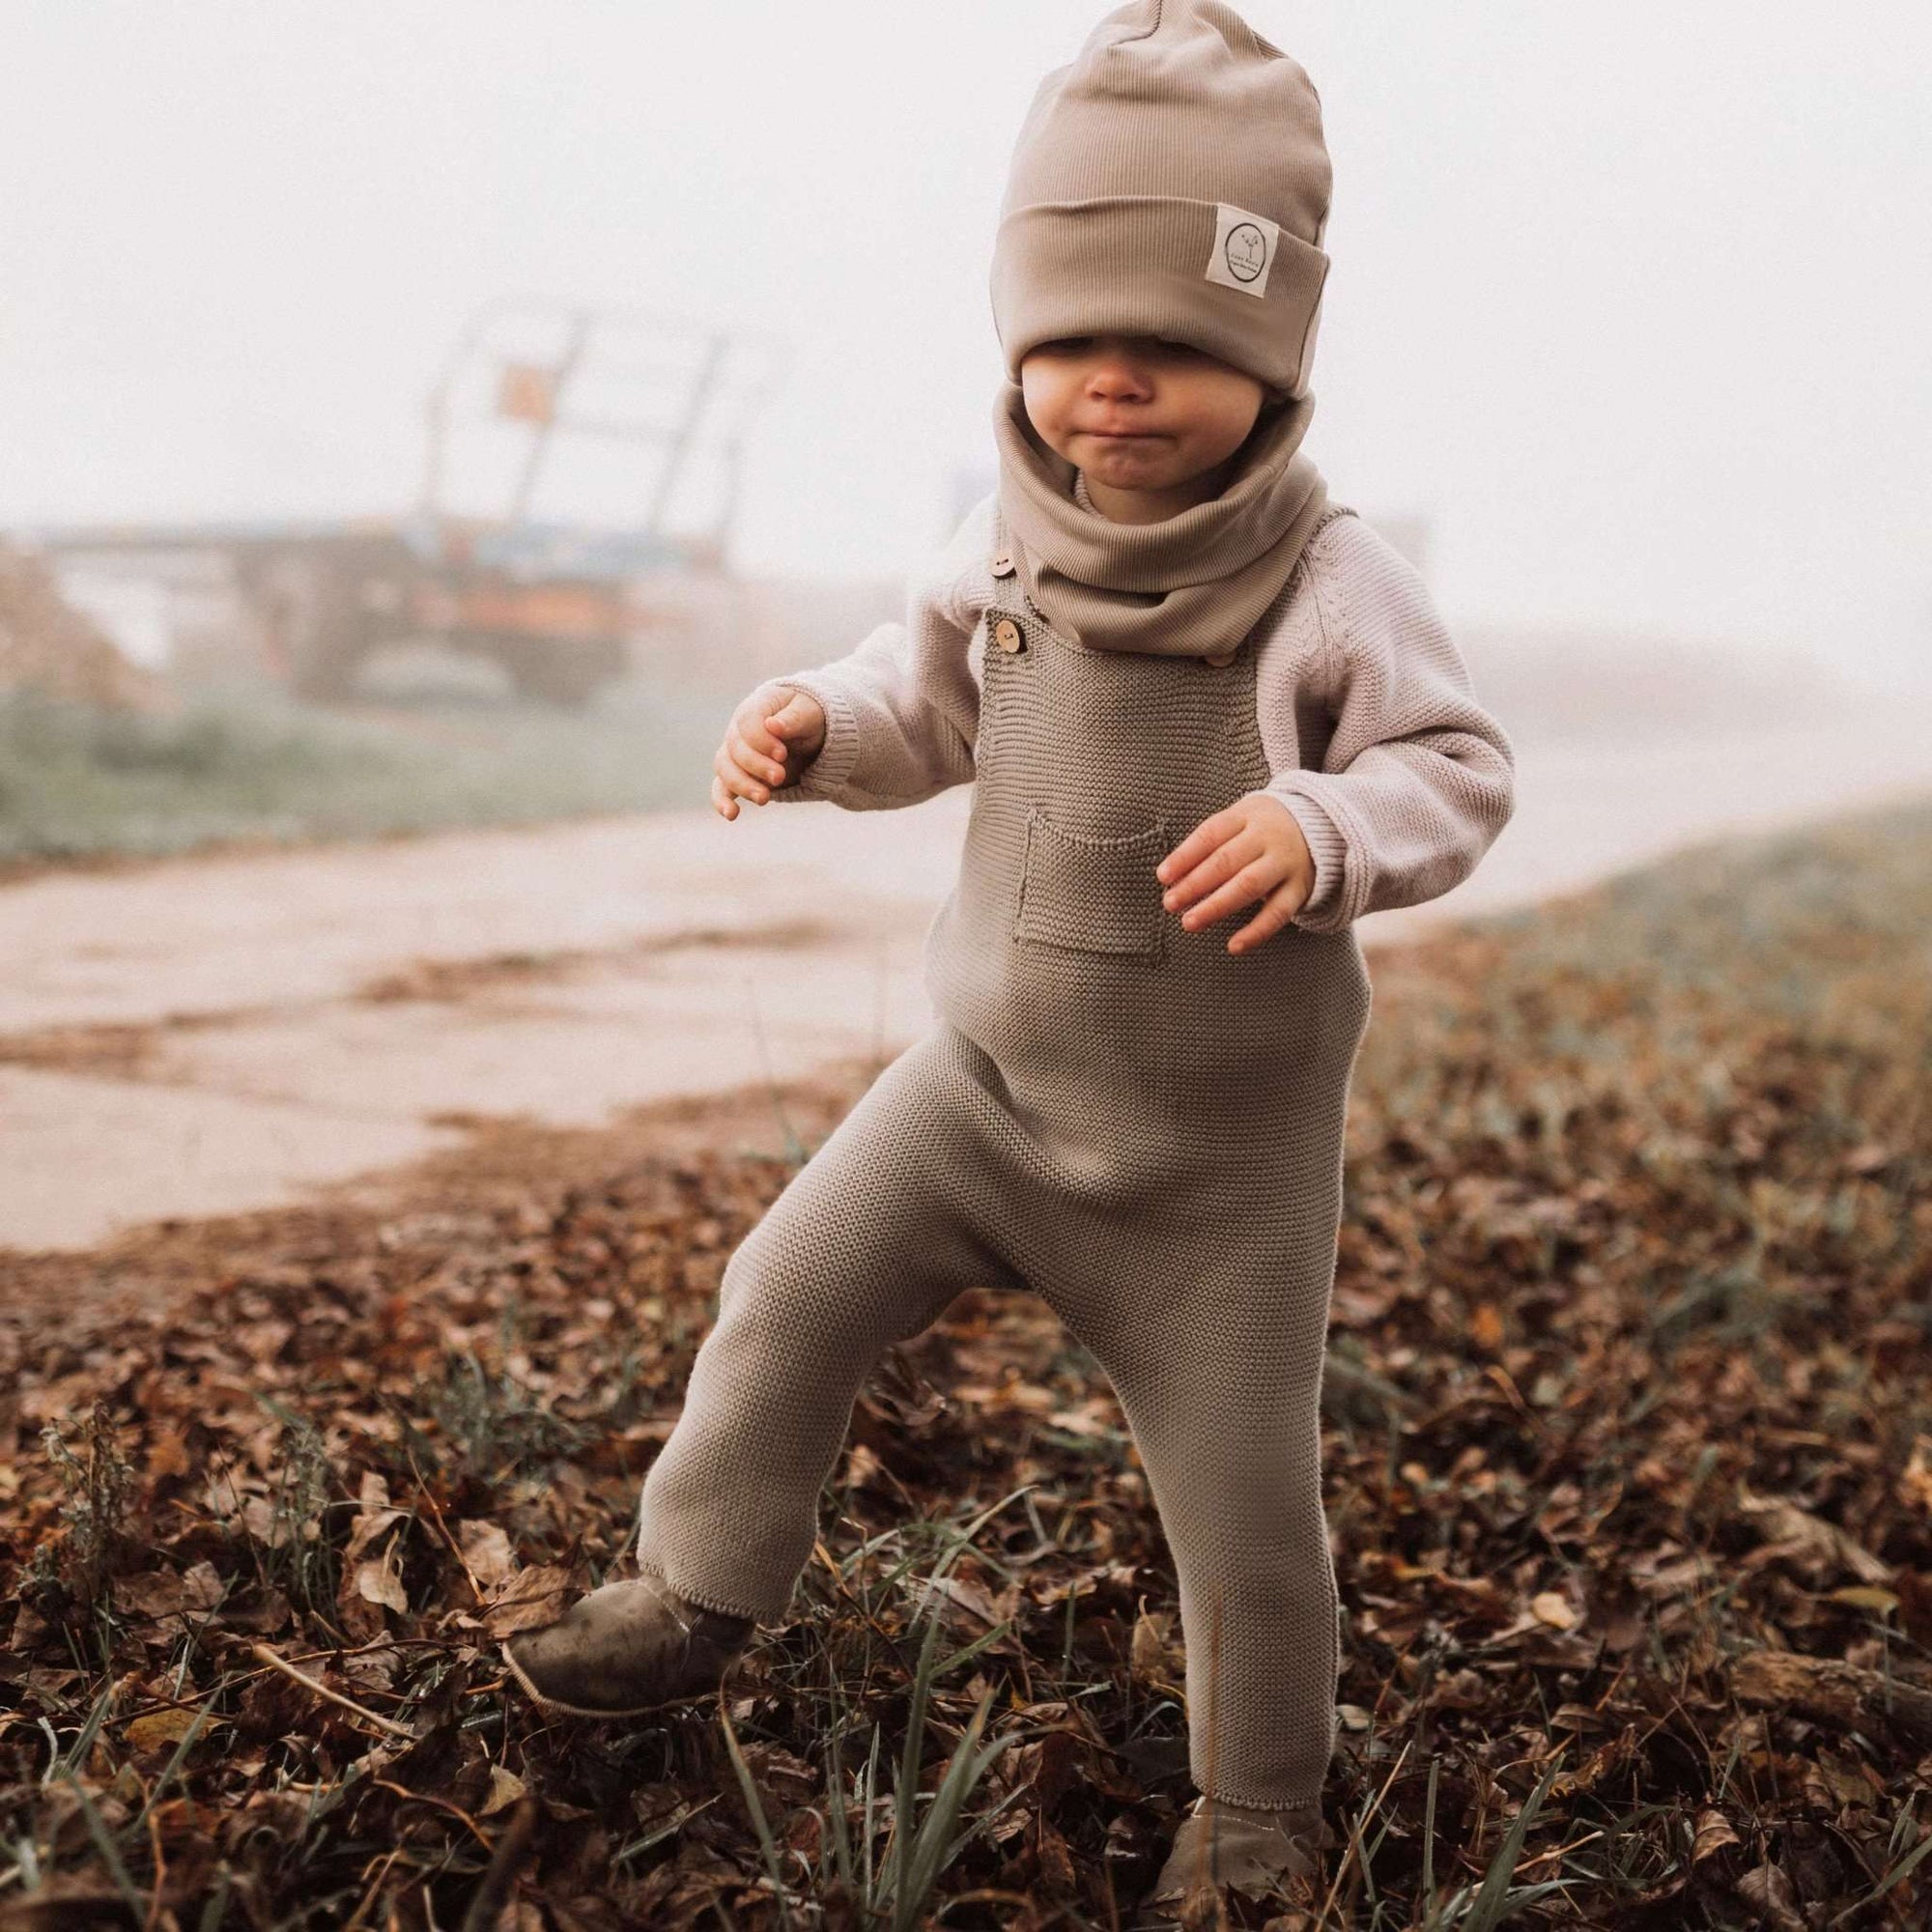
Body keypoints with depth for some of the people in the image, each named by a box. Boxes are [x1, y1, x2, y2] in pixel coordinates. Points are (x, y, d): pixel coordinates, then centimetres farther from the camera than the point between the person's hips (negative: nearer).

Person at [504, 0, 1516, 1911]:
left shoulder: (1332, 583, -19)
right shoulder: (1006, 545, -7)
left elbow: (1460, 768, -15)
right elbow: (928, 703, 7)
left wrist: (1324, 826, -35)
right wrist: (814, 718, -14)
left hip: (1221, 1148, -3)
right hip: (988, 1074, 4)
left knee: (1241, 1498, 8)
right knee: (790, 1289, -1)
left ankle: (1256, 1804, 32)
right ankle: (696, 1595, 24)